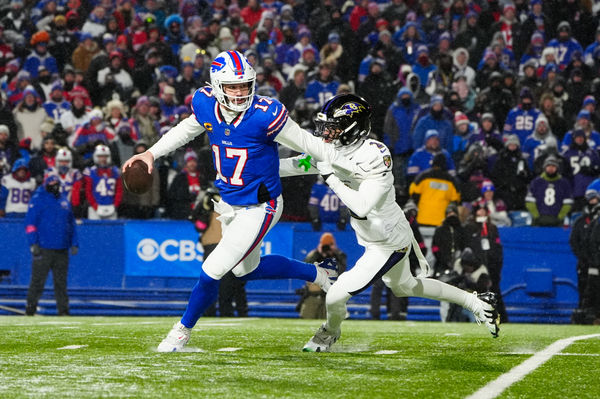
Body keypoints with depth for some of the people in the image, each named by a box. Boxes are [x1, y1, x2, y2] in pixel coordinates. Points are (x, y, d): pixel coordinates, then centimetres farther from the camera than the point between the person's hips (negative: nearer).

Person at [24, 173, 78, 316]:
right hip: (44, 249, -5)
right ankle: (30, 307, 1)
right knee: (38, 281, -5)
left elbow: (71, 223, 22)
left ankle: (63, 309, 8)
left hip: (62, 249, 5)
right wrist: (33, 243, -14)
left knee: (61, 282, 6)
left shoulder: (64, 200, 16)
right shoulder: (38, 199, -1)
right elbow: (30, 222, -6)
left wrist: (74, 243, 14)